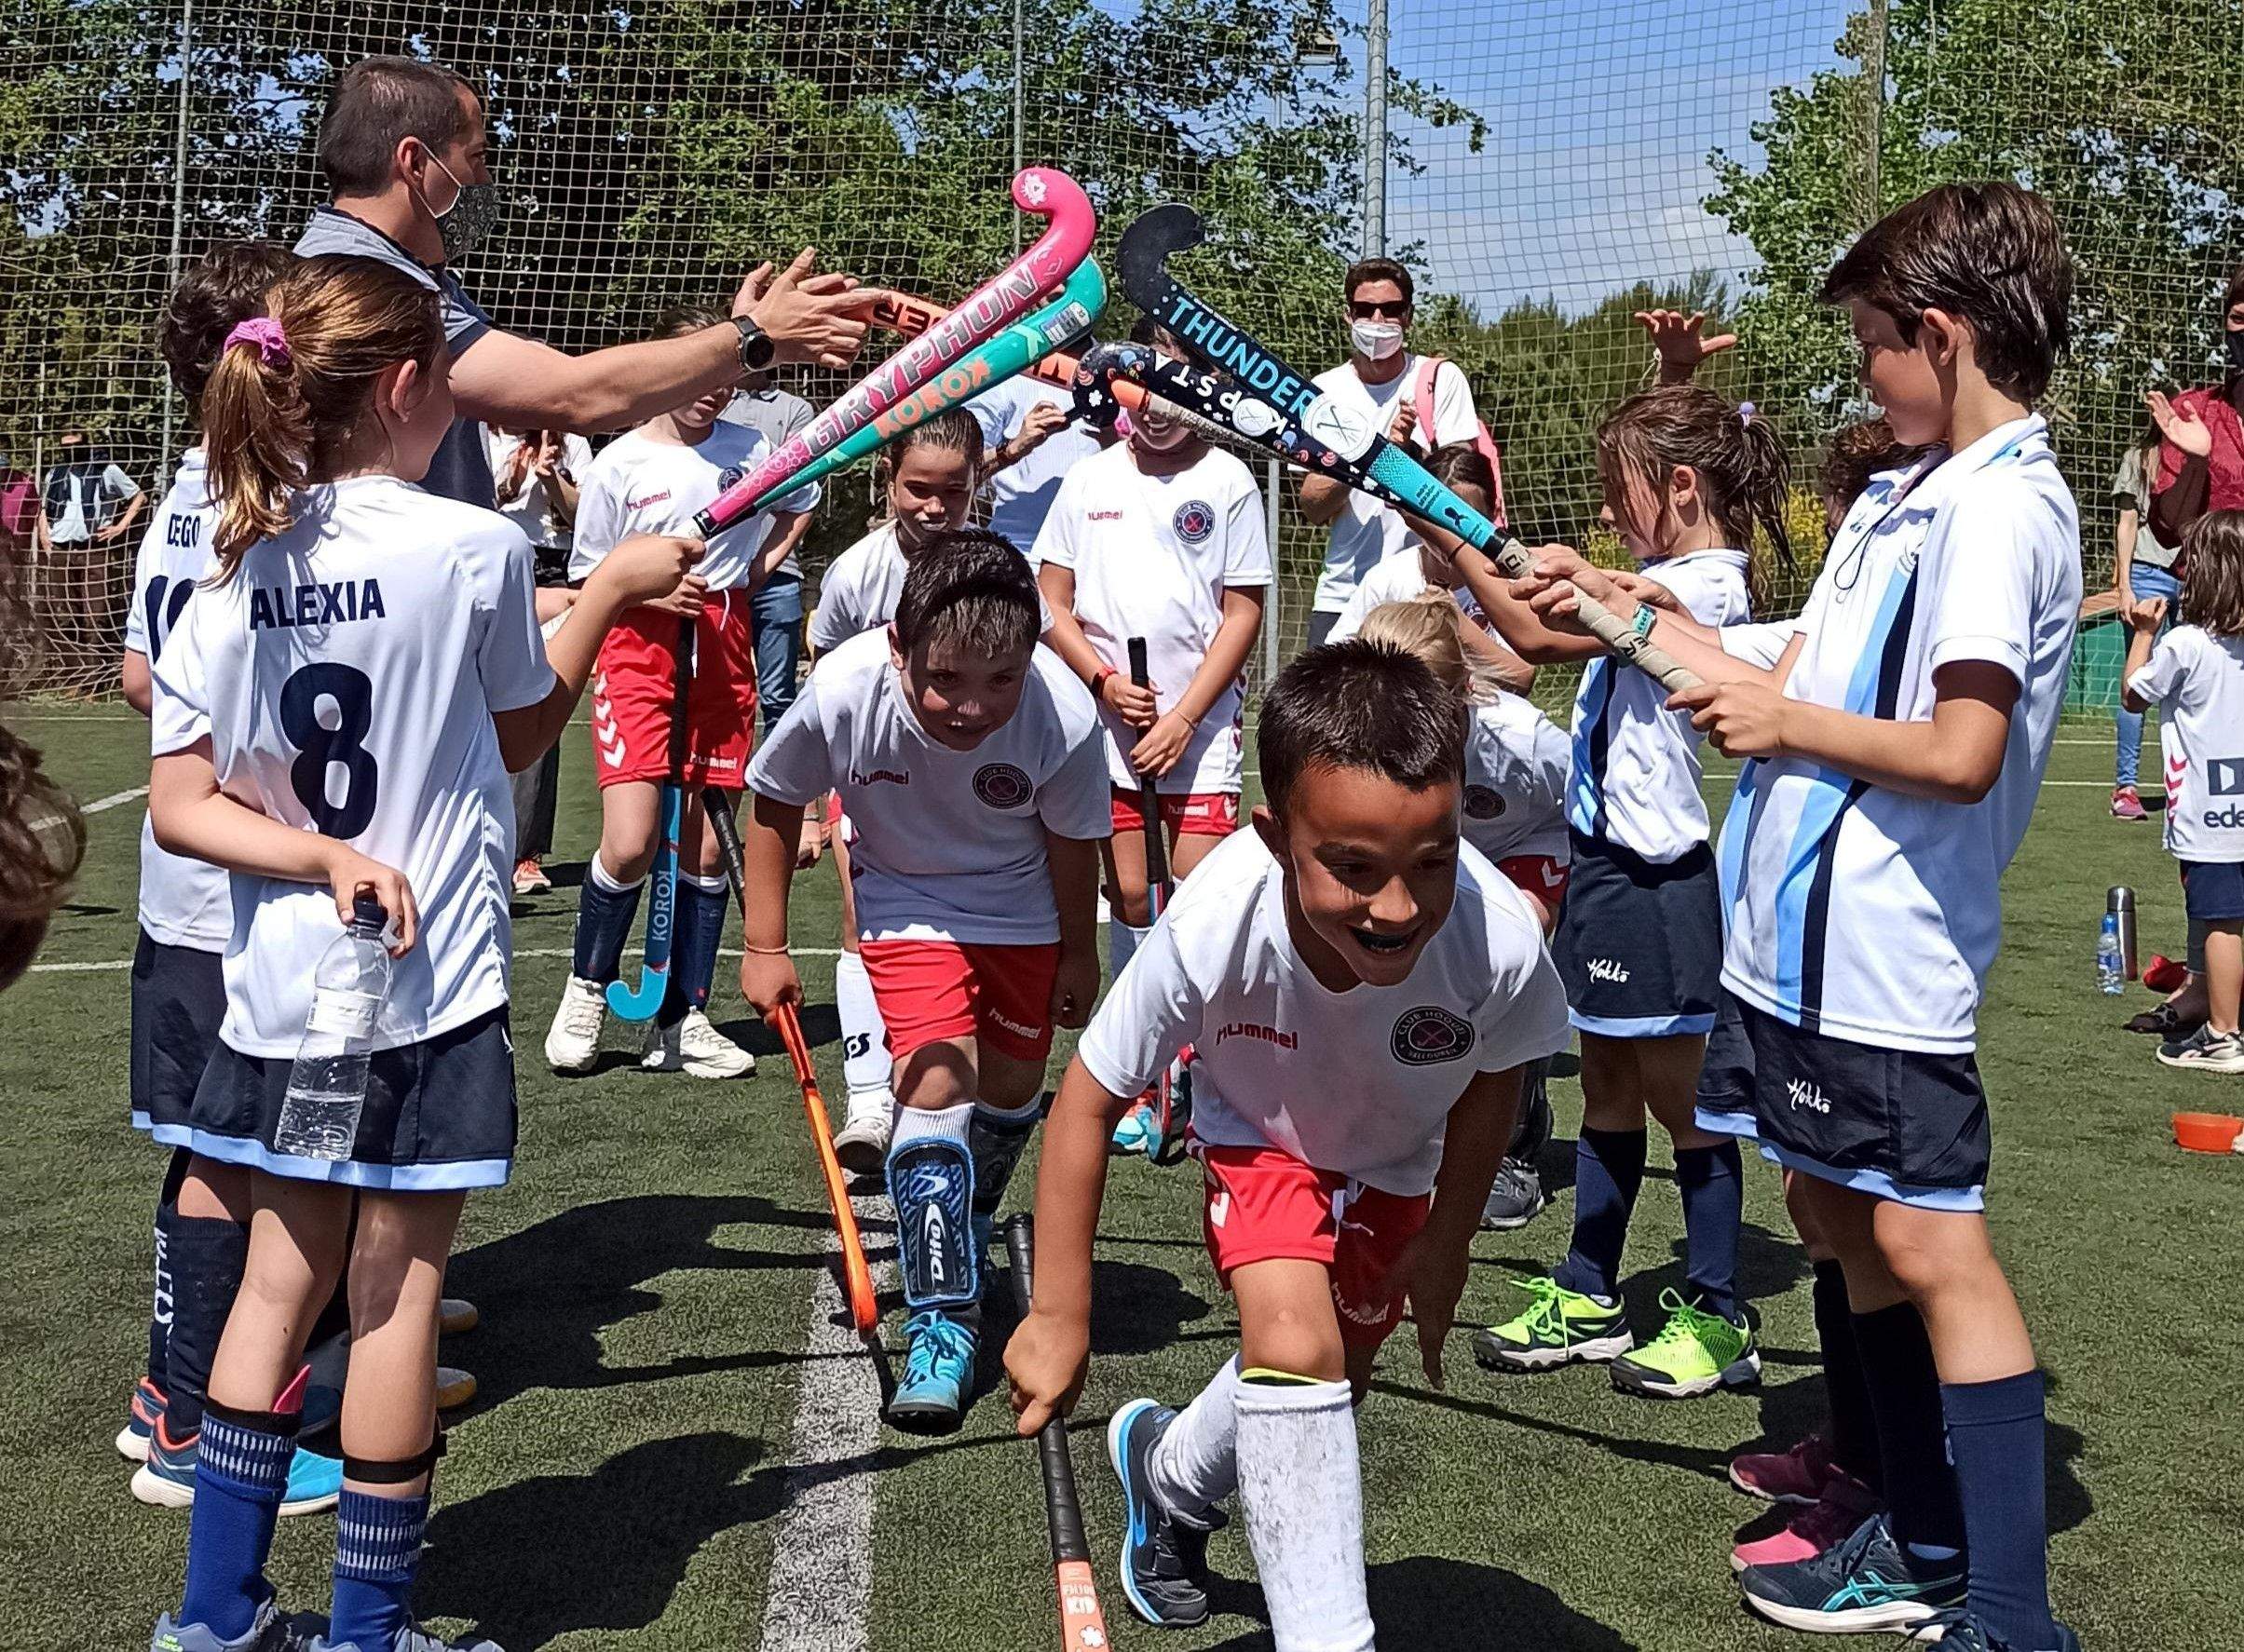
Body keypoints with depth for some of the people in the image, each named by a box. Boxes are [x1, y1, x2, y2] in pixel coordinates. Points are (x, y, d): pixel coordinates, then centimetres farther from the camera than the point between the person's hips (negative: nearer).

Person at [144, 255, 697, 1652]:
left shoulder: (236, 571, 1)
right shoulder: (474, 550, -13)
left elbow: (179, 806, -2)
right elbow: (522, 735, 5)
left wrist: (322, 854, -6)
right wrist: (613, 589, 12)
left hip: (282, 994, 5)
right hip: (430, 990, -5)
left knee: (284, 1277, 17)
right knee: (398, 1293, 5)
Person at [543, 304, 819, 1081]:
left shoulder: (750, 450, 4)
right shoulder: (619, 464, -3)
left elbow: (801, 501, 25)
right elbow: (588, 577, 2)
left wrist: (763, 563, 9)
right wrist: (653, 589, -16)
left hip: (722, 661, 3)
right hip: (640, 654, -3)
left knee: (703, 849, 5)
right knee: (630, 843, -15)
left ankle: (682, 1022, 16)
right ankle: (587, 991, 11)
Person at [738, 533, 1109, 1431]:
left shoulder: (1064, 715, -34)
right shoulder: (844, 692, -33)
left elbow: (1072, 842, -12)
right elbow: (775, 804, -11)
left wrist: (1078, 955, 2)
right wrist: (764, 946, -7)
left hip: (1022, 913, 1)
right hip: (906, 903, -1)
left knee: (1012, 1088, 12)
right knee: (936, 1084, -18)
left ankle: (969, 1226, 45)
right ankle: (942, 1323, -11)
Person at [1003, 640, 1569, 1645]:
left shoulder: (1501, 941, -39)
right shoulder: (1213, 930, -42)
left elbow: (1492, 1079, -13)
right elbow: (1091, 1096, -24)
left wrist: (1447, 1236, -3)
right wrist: (1058, 1315, -20)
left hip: (1398, 1162, 3)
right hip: (1260, 1137, -2)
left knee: (1333, 1379, 16)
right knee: (1296, 1343, -27)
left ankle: (1170, 1471, 48)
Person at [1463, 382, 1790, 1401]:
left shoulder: (1705, 588, -18)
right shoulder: (1663, 576, 12)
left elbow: (1537, 637, -25)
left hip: (1656, 874, -9)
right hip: (1605, 857, 9)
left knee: (1678, 1093, 1)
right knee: (1606, 1085, 15)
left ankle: (1718, 1319, 13)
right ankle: (1588, 1298, 24)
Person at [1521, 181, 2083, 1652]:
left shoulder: (2000, 511, -14)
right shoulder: (1908, 500, 15)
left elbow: (1962, 753, -23)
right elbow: (1806, 688, 18)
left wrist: (1789, 723, -12)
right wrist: (1626, 609, 19)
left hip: (1887, 957, -10)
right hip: (1808, 933, 10)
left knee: (1933, 1250, -7)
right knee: (1854, 1225, 16)